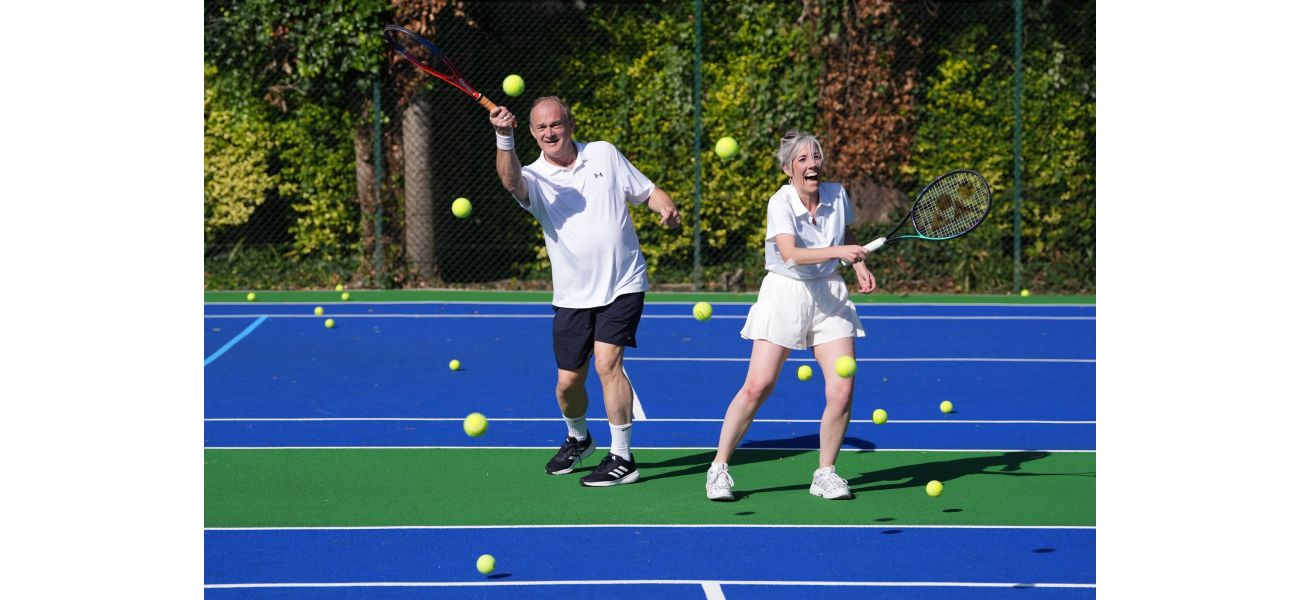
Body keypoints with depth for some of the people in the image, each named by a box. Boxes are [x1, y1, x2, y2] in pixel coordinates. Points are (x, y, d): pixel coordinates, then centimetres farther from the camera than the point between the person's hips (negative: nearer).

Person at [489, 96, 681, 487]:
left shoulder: (605, 154, 2)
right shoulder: (535, 178, -5)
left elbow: (647, 191, 12)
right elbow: (511, 180, -30)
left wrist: (667, 208, -11)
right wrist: (504, 138, -48)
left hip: (622, 286, -1)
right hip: (573, 296, 1)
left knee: (607, 363, -17)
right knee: (568, 382, 5)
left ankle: (622, 459, -10)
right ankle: (578, 439, 37)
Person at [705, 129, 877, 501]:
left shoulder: (837, 195, -1)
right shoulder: (780, 204, -16)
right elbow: (791, 254, -31)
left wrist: (860, 267, 5)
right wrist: (837, 251, -43)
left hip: (830, 296, 4)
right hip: (785, 293, -4)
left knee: (842, 389, -8)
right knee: (757, 386, -11)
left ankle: (825, 474, 9)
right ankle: (719, 468, 3)